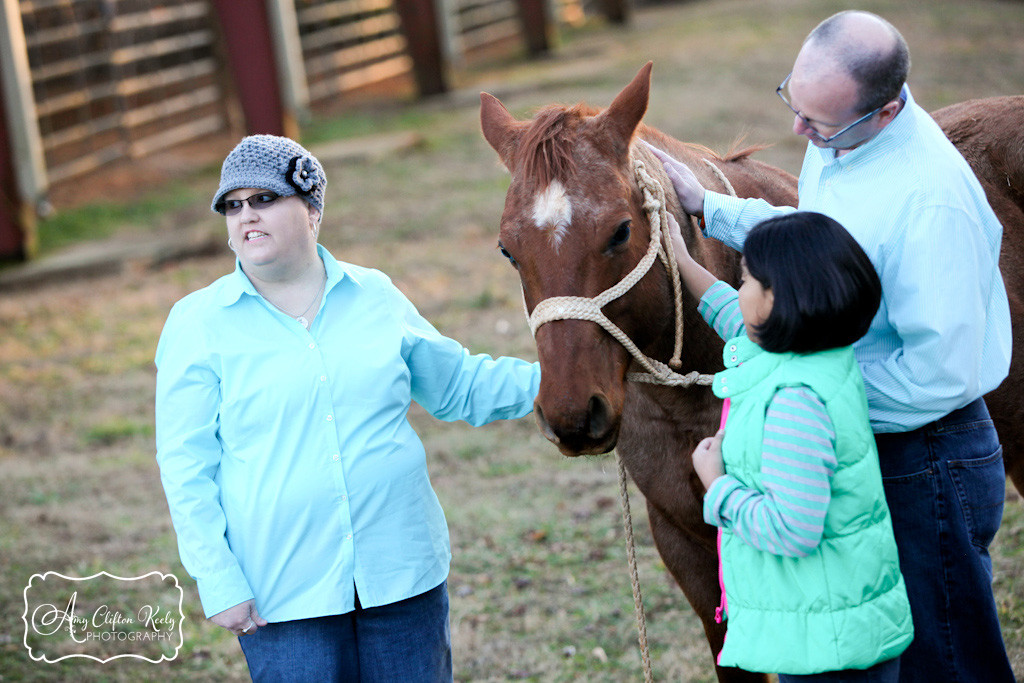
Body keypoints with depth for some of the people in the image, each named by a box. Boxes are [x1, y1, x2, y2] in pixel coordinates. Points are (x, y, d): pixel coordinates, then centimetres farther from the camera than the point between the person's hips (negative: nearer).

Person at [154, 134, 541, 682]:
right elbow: (185, 468, -3)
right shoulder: (197, 324, -2)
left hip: (402, 575, 3)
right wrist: (218, 583, -9)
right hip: (281, 595, -2)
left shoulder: (376, 297, 6)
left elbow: (460, 386, 18)